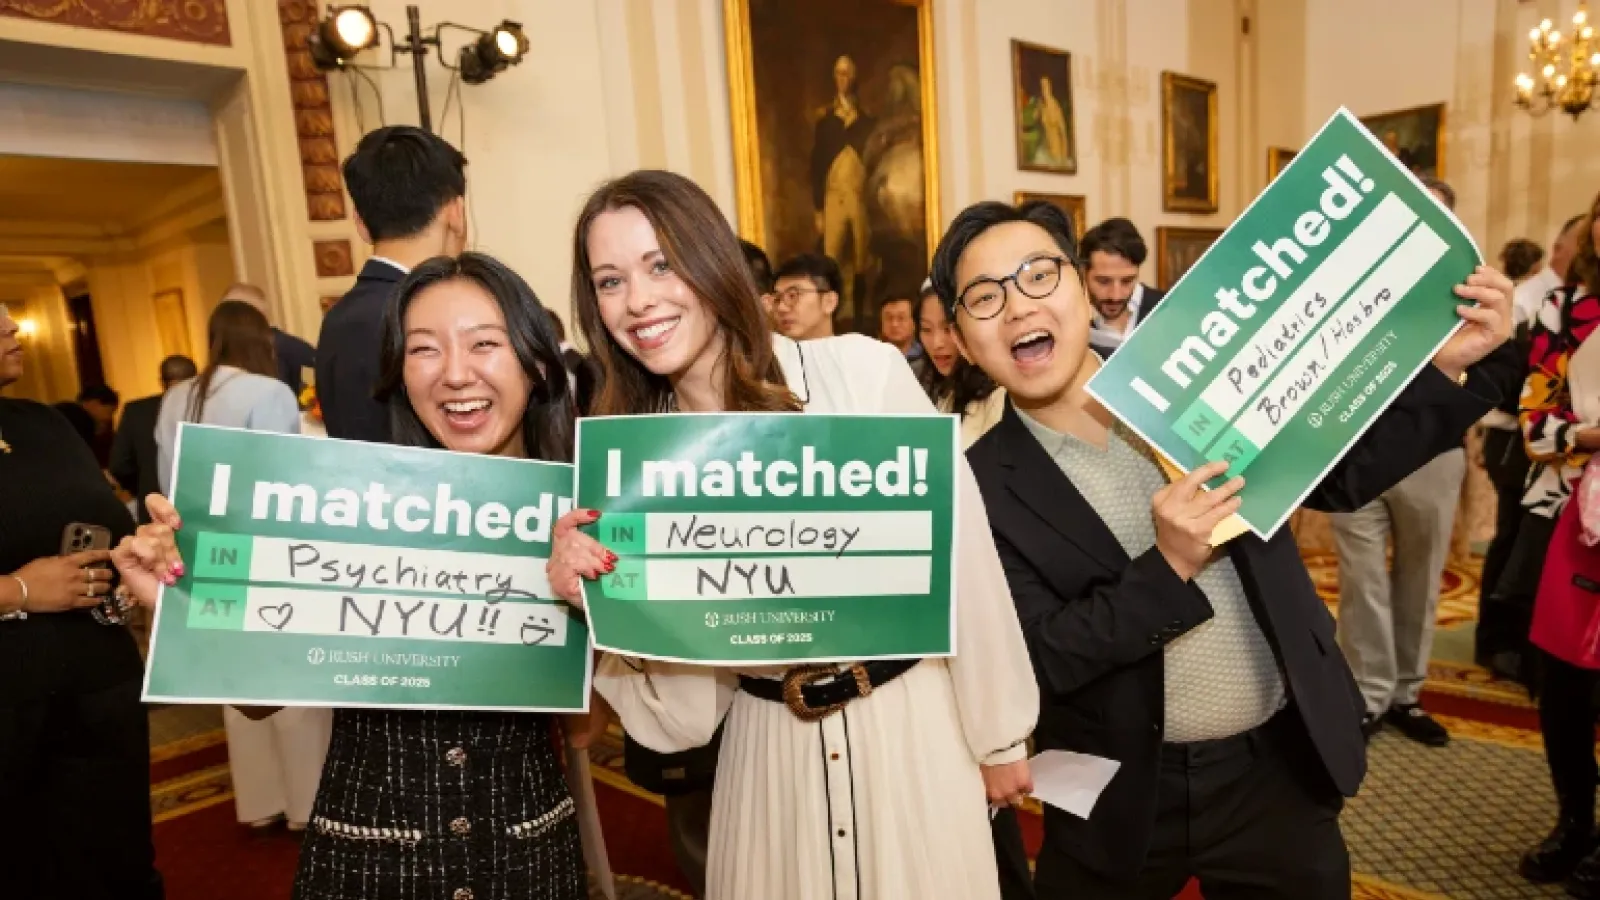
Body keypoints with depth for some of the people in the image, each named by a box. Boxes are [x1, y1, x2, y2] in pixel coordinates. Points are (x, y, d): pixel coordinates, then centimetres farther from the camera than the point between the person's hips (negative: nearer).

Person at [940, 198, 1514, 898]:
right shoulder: (982, 487, -14)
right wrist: (1169, 567, -27)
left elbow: (1340, 475, 5)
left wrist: (1447, 366, -7)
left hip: (1280, 769, 3)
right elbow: (1036, 661, -17)